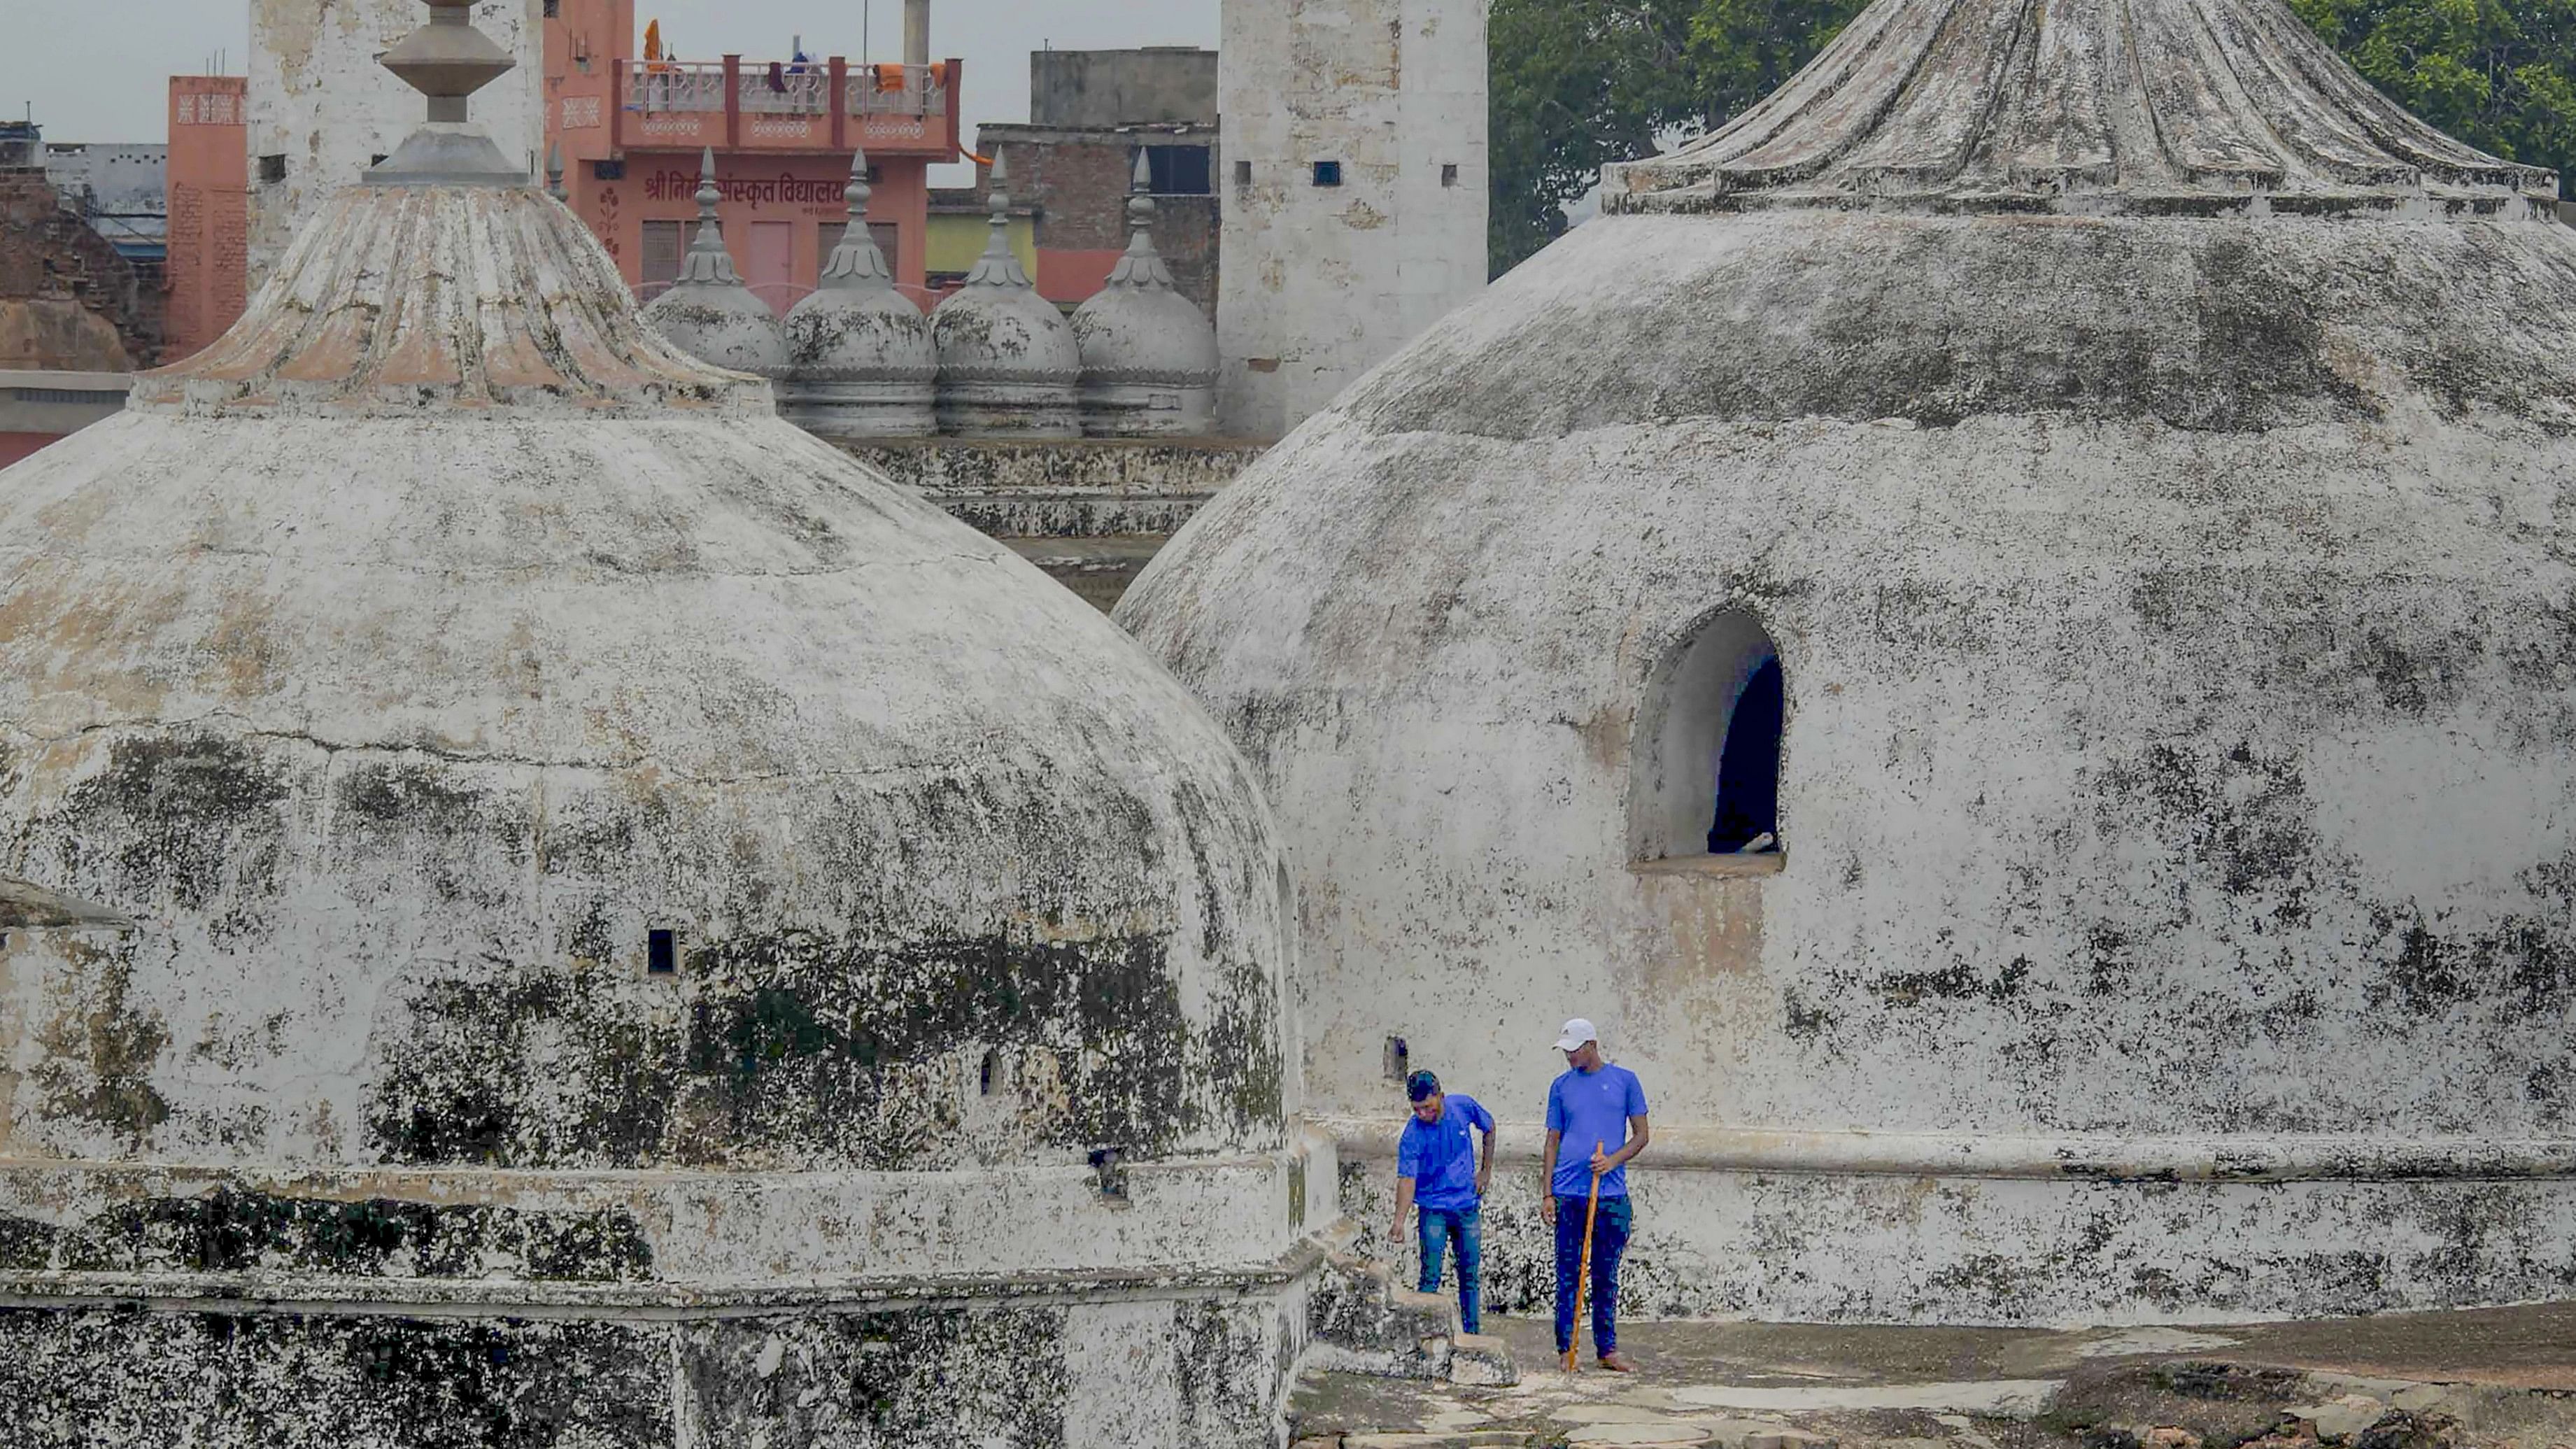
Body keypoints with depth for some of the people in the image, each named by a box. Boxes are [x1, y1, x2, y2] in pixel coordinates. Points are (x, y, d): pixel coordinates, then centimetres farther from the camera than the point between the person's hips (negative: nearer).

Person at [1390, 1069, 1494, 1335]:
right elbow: (1407, 1178, -26)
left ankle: (1473, 1333, 17)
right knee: (1431, 1275, -8)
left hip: (1468, 1205, 3)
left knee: (1471, 1275, 8)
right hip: (1433, 1209, -3)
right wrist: (1399, 1221, -39)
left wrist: (1486, 1171, 11)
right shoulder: (1413, 1134, -20)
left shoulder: (1463, 1106, -10)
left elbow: (1489, 1128, 12)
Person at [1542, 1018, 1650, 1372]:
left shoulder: (1624, 1081, 6)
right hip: (1568, 1193, 1)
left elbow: (1641, 1135, 8)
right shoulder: (1562, 1086, 11)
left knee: (1607, 1276, 5)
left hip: (1610, 1193, -1)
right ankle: (1565, 1348, 3)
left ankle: (1607, 1349, 11)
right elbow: (1553, 1141, 11)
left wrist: (1613, 1160, -11)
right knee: (1567, 1275, -1)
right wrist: (1548, 1194, 3)